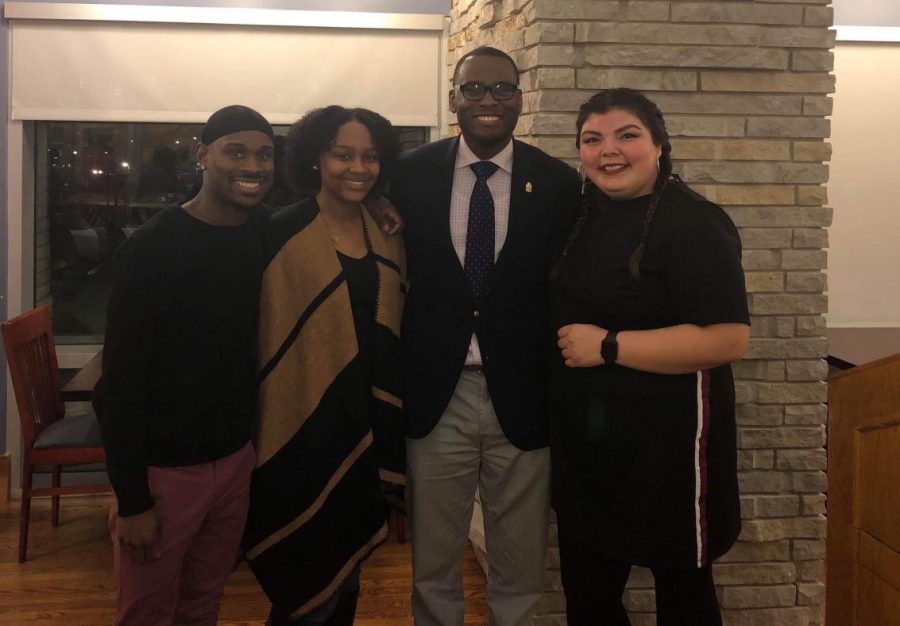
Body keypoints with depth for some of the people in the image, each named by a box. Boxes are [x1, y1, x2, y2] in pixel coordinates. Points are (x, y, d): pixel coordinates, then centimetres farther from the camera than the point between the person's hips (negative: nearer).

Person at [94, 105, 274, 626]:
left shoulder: (268, 239, 2)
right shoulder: (153, 248, -14)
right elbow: (120, 381, -14)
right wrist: (131, 499, -14)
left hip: (237, 459, 5)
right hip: (163, 469, -4)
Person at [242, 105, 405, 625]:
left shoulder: (388, 236, 7)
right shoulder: (282, 233, -12)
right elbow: (255, 332, -12)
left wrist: (390, 433, 11)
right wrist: (260, 426, -13)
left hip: (366, 434, 6)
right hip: (303, 435, -6)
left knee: (347, 577, 19)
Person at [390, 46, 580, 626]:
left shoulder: (558, 182, -1)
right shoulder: (412, 175, 1)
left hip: (523, 400, 0)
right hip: (436, 399, 1)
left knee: (521, 577, 13)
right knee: (433, 569, 14)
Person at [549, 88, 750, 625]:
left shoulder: (694, 224, -16)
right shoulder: (582, 214, 7)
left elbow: (729, 338, -25)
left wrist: (609, 346, -22)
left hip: (667, 446, -7)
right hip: (586, 445, 7)